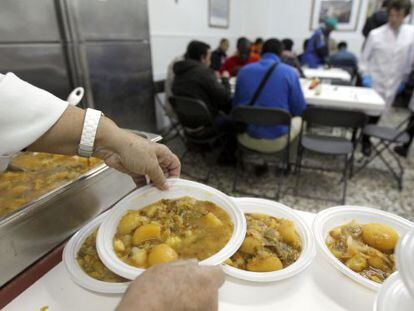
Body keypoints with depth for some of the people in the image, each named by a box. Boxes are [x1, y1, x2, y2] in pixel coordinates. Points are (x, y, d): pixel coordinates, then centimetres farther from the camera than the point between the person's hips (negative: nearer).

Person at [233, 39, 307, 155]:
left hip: (246, 138, 3)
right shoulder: (290, 72, -6)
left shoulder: (244, 70, 2)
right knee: (298, 119, 30)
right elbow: (299, 109, 0)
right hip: (276, 141, -2)